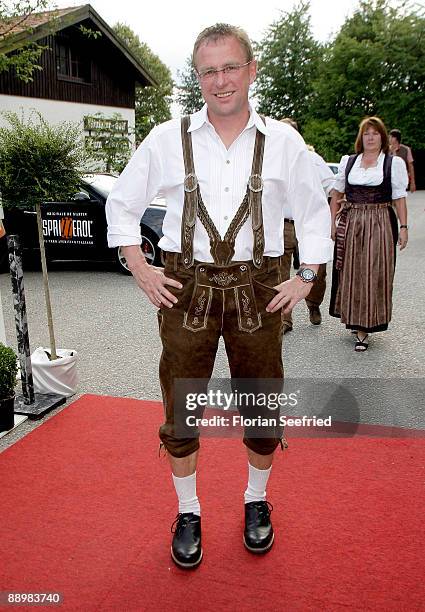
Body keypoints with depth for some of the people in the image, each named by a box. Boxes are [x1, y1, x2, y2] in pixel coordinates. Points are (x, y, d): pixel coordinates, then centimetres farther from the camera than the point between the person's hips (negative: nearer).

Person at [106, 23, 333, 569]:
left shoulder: (282, 141, 3)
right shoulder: (167, 139, 2)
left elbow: (314, 212, 13)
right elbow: (121, 204, 11)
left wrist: (305, 278, 4)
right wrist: (139, 268, 1)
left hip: (258, 289, 1)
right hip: (185, 288, 0)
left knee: (263, 404, 11)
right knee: (181, 407, 7)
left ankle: (256, 502, 38)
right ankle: (188, 513, 30)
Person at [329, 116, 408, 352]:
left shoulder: (394, 163, 4)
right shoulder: (347, 162, 10)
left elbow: (399, 198, 3)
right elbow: (336, 194, 13)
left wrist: (403, 226, -3)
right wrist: (333, 222, 6)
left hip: (380, 225, -2)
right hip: (350, 223, 2)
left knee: (374, 274, -2)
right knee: (350, 273, 5)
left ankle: (364, 326, 4)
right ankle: (356, 320, 21)